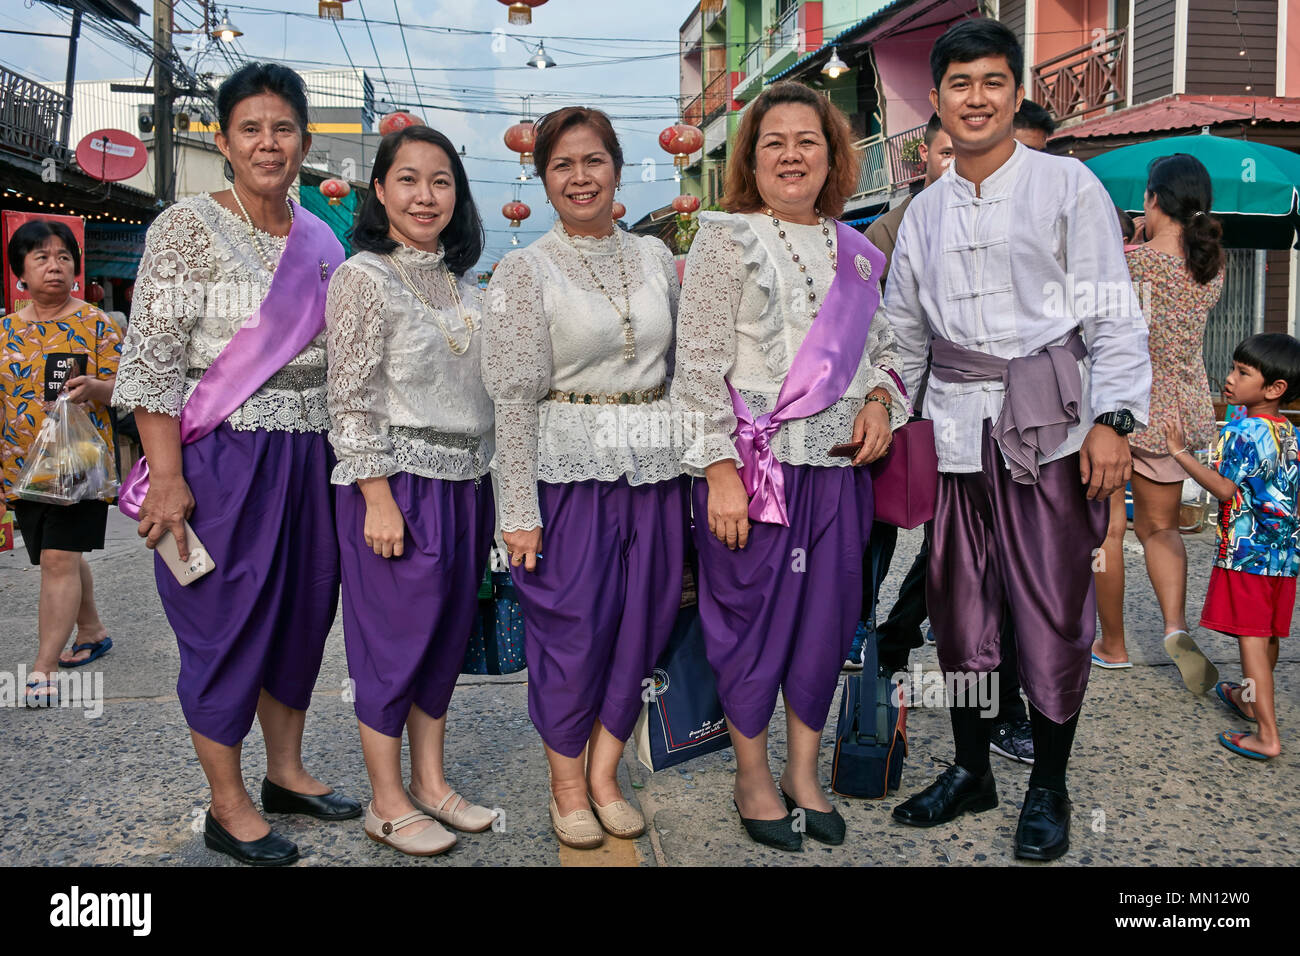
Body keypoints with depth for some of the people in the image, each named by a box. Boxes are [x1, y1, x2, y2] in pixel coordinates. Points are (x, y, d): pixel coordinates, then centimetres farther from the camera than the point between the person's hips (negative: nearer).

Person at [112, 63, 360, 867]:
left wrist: (345, 459, 12)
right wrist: (166, 477, -17)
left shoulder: (321, 242, 10)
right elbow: (152, 360, -11)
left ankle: (287, 771, 31)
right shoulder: (188, 227, -6)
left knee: (304, 610, 13)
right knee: (227, 622, 2)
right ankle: (228, 807, 16)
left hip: (309, 459, 6)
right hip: (221, 459, -6)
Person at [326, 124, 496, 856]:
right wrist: (379, 499, -17)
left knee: (448, 636, 13)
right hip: (399, 483, -7)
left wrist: (491, 488, 14)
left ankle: (431, 781, 26)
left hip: (466, 485, 7)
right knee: (395, 640, 1)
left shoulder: (462, 284, 13)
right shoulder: (365, 278, -8)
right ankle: (388, 804, 15)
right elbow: (353, 401, -12)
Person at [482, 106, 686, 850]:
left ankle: (604, 774, 25)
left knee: (643, 621, 8)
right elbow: (513, 396, -7)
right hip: (568, 467, -4)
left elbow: (679, 365, 15)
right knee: (571, 627, 2)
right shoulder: (525, 271, -2)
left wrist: (693, 465, 11)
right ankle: (568, 787, 22)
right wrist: (519, 509, -11)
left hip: (653, 467, 4)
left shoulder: (655, 258, 10)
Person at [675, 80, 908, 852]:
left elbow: (882, 345, 23)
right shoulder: (728, 238, -2)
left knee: (828, 615, 9)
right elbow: (700, 364, -8)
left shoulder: (854, 250, 14)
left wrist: (881, 398, 1)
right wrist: (721, 468, -15)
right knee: (754, 615, 3)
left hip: (838, 464, 5)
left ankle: (805, 773, 27)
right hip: (755, 462, -5)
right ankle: (754, 776, 22)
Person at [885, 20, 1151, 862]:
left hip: (1049, 426, -4)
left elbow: (1114, 314, -3)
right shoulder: (925, 212, 14)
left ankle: (1049, 788, 18)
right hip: (956, 427, 4)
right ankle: (971, 770, 26)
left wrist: (1113, 419, -12)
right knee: (959, 604, 9)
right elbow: (903, 332, 18)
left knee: (1053, 609, 1)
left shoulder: (1066, 185, 2)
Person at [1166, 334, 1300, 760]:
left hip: (1245, 550, -8)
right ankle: (1250, 700, 40)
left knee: (1251, 640, -7)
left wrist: (1180, 452, -18)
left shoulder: (1242, 431, -15)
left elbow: (1224, 489, -20)